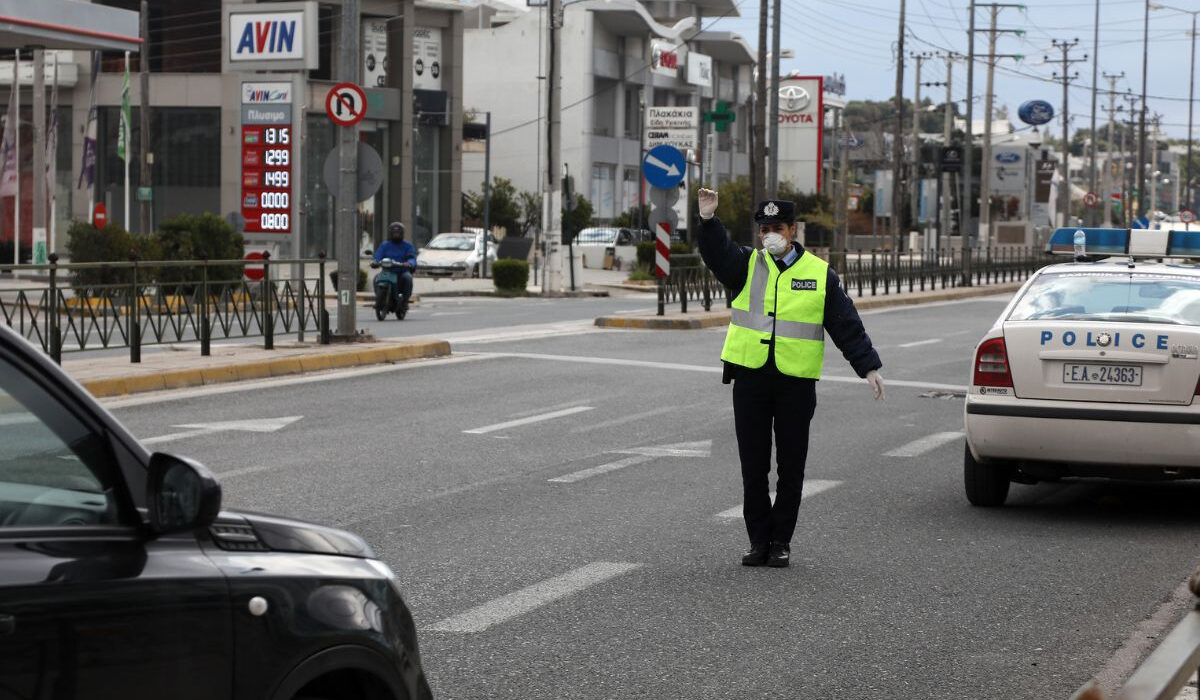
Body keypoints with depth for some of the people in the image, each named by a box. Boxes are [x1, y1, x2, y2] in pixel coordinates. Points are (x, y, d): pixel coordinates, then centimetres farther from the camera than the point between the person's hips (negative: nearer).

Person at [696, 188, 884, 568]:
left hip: (796, 383, -1)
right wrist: (708, 219, -32)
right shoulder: (747, 265, 6)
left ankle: (781, 540, 15)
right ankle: (758, 539, 13)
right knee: (753, 465, 4)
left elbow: (847, 326, 5)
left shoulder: (820, 275, 4)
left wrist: (869, 367, -1)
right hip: (750, 378, 1)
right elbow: (717, 254, -15)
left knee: (791, 467, 5)